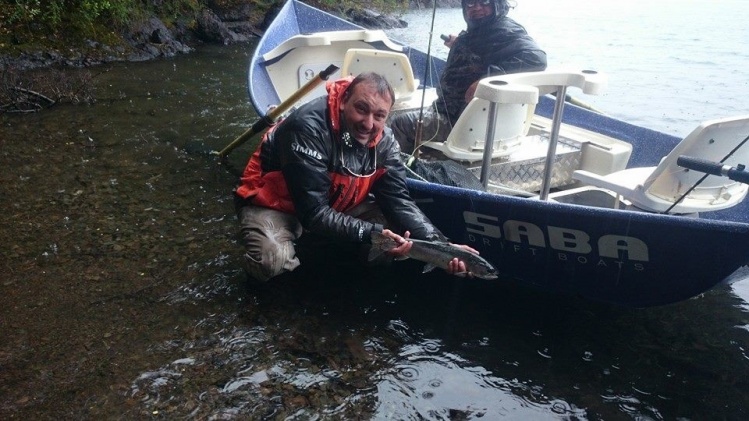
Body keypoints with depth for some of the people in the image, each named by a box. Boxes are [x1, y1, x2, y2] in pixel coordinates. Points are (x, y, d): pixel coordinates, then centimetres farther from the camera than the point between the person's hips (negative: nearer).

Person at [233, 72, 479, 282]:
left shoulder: (383, 141, -12)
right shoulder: (309, 127, -33)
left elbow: (399, 201, -13)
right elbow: (313, 212, -34)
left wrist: (441, 245, -28)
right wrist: (371, 234, -42)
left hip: (334, 205, 7)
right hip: (274, 203, -6)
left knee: (397, 230, -8)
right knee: (272, 261, -35)